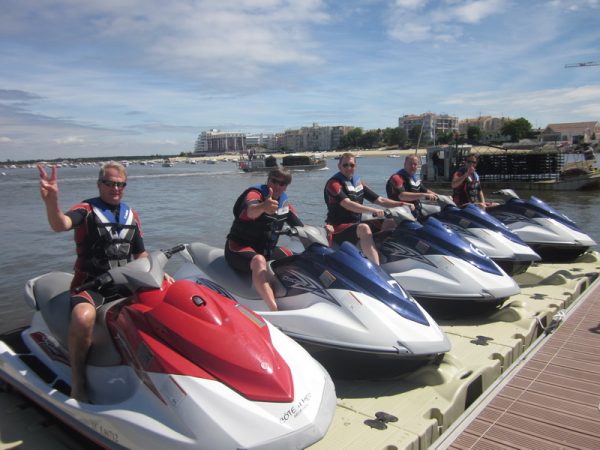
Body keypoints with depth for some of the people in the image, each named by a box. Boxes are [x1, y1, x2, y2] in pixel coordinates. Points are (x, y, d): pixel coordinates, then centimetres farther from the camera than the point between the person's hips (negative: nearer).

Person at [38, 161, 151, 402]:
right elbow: (60, 224, -26)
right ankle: (77, 383, -16)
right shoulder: (86, 209, -3)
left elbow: (141, 255, 20)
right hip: (90, 284, -5)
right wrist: (51, 201, -47)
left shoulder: (132, 216, 13)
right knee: (84, 317, -35)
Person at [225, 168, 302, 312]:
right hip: (239, 247, -8)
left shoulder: (283, 200, 6)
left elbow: (299, 225, 11)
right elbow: (251, 211, -41)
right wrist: (263, 206, -64)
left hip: (267, 249, 8)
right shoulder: (255, 193, -16)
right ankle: (275, 310, -52)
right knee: (259, 261, -38)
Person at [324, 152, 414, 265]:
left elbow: (379, 200, 12)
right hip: (339, 228, -8)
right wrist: (373, 210, -38)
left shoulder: (358, 182, 13)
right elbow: (347, 204, -26)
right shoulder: (334, 183, -10)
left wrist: (402, 204, 0)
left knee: (390, 223, 0)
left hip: (356, 223, 8)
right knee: (364, 228, -36)